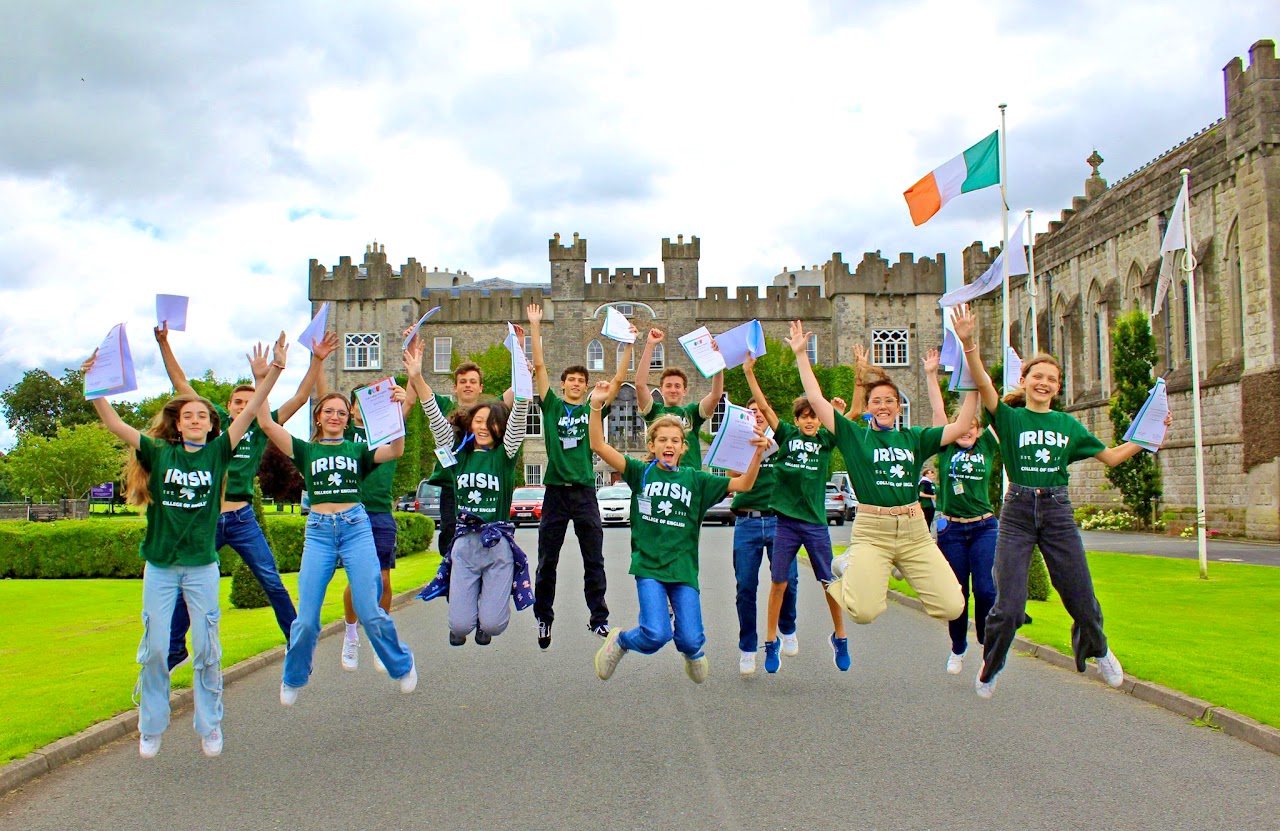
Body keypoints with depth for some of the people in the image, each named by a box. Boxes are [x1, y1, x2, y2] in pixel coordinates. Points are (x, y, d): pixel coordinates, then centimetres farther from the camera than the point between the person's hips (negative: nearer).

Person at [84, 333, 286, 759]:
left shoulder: (217, 452, 0)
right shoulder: (159, 452, 0)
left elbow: (250, 411, -7)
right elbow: (114, 424, -6)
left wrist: (275, 369, -15)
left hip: (202, 567, 0)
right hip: (159, 567, 0)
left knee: (206, 650, 3)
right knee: (155, 649, 5)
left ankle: (210, 725, 17)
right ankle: (151, 727, 20)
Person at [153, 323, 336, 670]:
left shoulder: (262, 428, 5)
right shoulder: (216, 421, 7)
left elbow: (301, 397, 0)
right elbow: (181, 384, 6)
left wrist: (317, 360, -9)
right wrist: (163, 343, -1)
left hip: (242, 520, -1)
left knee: (272, 582, -3)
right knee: (184, 586, 8)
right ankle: (174, 650, 24)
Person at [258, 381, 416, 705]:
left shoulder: (358, 450, 12)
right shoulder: (306, 450, 12)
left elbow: (395, 450, -7)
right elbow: (267, 423, 1)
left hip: (356, 527, -1)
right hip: (318, 531, 1)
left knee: (370, 612, -4)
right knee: (306, 619, -1)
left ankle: (403, 666, 18)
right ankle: (293, 680, 23)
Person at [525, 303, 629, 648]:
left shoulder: (592, 409, 8)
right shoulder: (552, 406, 5)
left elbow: (619, 379, 3)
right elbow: (539, 365, 0)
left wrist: (629, 344, -3)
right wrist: (535, 326, -3)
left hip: (585, 492, 1)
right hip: (555, 491, 0)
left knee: (594, 561, 4)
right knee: (547, 562, 7)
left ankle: (599, 617, 13)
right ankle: (544, 618, 20)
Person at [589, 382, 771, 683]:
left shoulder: (695, 479, 6)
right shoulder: (641, 472, 2)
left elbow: (743, 484, 0)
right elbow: (599, 446, -8)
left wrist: (758, 452, -15)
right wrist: (596, 406, -20)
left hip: (683, 568, 2)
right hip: (648, 565, -2)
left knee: (690, 640, -6)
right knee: (657, 634, -19)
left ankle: (692, 652, 33)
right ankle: (619, 641, 15)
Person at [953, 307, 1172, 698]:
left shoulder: (1068, 425, 10)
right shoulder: (1009, 418, -1)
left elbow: (1111, 456, 17)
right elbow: (984, 386, -19)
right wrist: (969, 344, -34)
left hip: (1058, 512, 3)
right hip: (1017, 512, -3)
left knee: (1082, 599, 8)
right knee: (1008, 607, -8)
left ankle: (1097, 651, 43)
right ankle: (989, 669, 20)